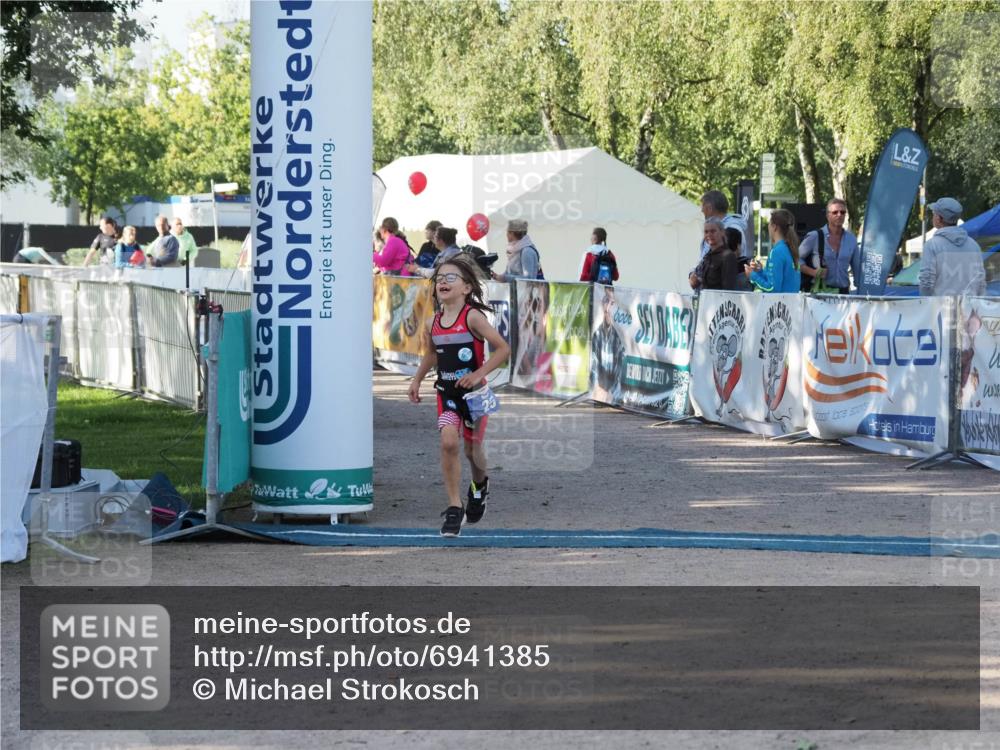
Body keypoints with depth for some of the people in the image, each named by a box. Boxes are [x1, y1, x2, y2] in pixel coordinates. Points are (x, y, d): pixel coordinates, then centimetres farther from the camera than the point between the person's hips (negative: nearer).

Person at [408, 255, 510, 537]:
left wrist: (479, 374, -23)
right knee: (448, 442, -18)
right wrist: (417, 379, 13)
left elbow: (503, 348, -16)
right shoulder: (434, 322, 1)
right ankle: (454, 509, -12)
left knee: (472, 448, 10)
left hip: (473, 392, -3)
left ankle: (479, 486, 46)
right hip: (447, 392, 3)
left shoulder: (472, 317, -15)